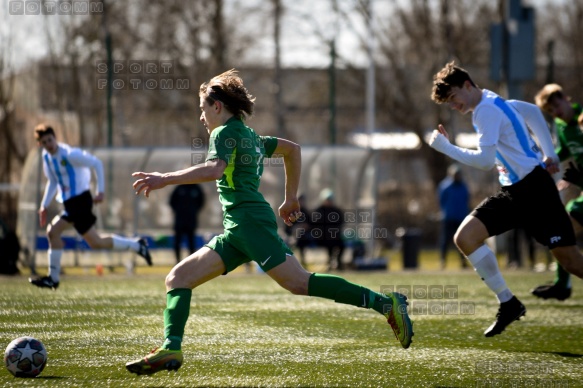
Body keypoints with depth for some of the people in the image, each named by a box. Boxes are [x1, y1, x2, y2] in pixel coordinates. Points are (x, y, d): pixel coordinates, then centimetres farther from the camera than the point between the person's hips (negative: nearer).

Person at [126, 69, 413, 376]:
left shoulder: (225, 133, -2)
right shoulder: (250, 137, 26)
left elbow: (213, 169, -21)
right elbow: (292, 149, 38)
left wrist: (165, 179, -19)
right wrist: (291, 198, 39)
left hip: (250, 221, -10)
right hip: (237, 232, 10)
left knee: (299, 283, -18)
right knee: (178, 278, 3)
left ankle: (385, 303, -19)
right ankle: (170, 350, -10)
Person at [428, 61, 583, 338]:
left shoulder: (486, 110, -14)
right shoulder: (496, 103, 16)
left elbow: (485, 161, -22)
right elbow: (533, 113, 30)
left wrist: (445, 147, -12)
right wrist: (548, 155, 24)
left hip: (533, 188, -10)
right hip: (512, 192, 10)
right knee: (465, 237, -8)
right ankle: (508, 304, -5)